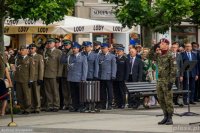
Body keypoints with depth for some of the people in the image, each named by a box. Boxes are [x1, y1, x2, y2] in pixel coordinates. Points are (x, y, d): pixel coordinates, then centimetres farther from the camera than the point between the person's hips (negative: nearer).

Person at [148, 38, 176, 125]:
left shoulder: (170, 56, -10)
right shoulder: (158, 55, 11)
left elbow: (173, 69, -13)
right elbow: (150, 56, 20)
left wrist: (171, 81, -18)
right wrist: (153, 48, 7)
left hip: (167, 81, -7)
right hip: (159, 80, 7)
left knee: (168, 100, -3)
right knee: (161, 100, 10)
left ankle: (170, 118, 3)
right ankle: (166, 117, 19)